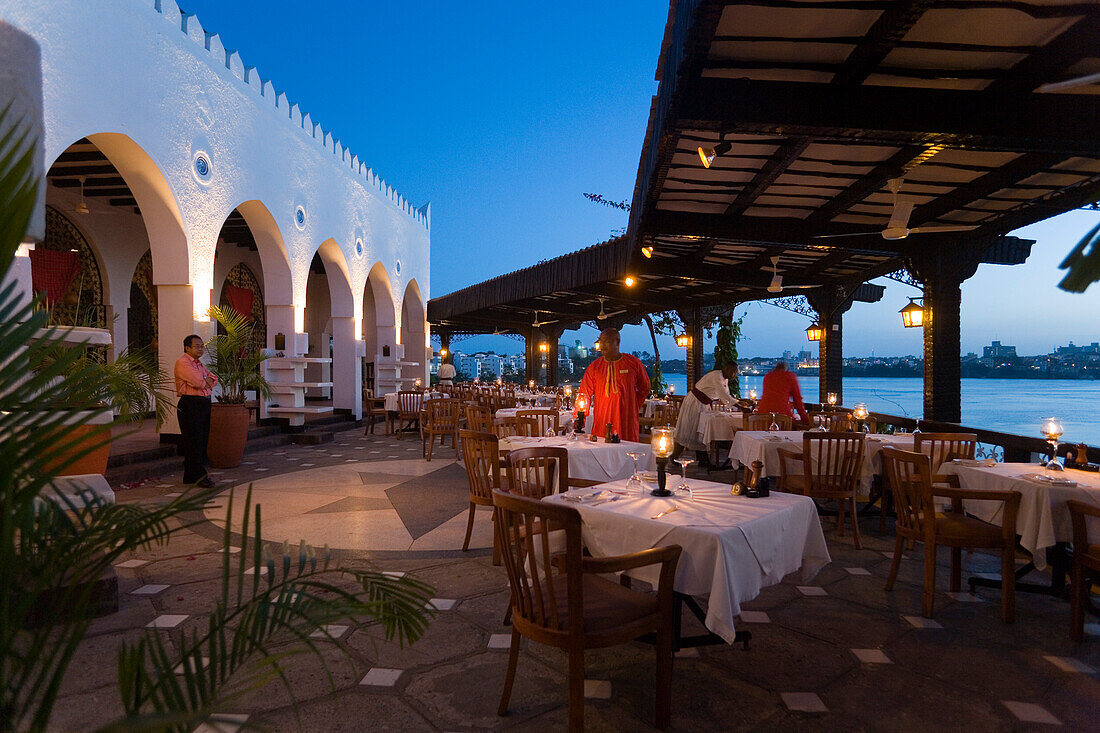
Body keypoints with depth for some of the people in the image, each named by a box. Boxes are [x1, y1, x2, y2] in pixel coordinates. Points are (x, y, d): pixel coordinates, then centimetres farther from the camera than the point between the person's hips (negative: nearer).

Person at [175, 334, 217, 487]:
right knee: (194, 441, -8)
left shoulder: (200, 364, 22)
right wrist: (206, 381, 4)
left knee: (202, 440, 8)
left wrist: (206, 381, -6)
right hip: (190, 404, -9)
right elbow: (197, 382, -17)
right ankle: (199, 476, -6)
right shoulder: (182, 362, -7)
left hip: (204, 404, 9)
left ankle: (190, 476, 16)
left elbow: (214, 379, 15)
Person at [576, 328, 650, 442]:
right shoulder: (594, 367, 4)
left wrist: (633, 406, 7)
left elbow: (644, 388, 18)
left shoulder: (634, 363, 2)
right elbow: (584, 396, 1)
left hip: (627, 424, 0)